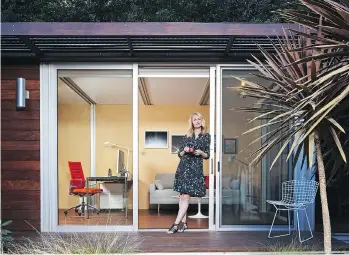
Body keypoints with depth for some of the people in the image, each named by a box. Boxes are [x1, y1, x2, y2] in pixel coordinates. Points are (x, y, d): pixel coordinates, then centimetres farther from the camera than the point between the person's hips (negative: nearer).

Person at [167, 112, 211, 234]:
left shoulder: (206, 136, 6)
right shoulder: (187, 136, 12)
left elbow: (207, 155, 7)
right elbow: (179, 154, 13)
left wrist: (201, 153, -13)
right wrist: (184, 150, -8)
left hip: (196, 169, -3)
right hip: (183, 167, 3)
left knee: (186, 197, -9)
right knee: (182, 196, 4)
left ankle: (176, 224, -9)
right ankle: (183, 222, 14)